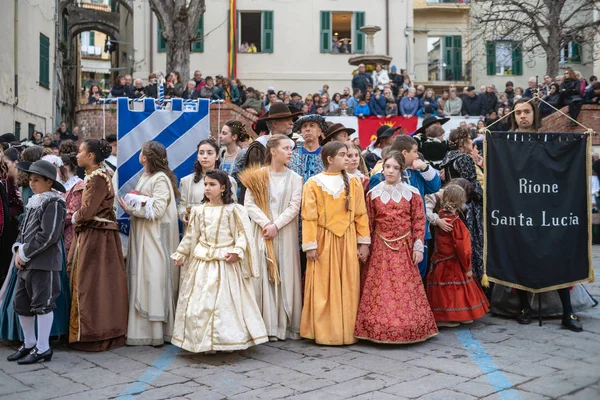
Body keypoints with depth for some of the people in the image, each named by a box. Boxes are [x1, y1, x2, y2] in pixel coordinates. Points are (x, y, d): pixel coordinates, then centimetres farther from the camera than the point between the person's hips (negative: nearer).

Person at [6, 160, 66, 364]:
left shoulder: (54, 203, -11)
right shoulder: (34, 202, 16)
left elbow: (48, 236, -19)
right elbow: (24, 230, 19)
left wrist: (25, 253, -13)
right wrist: (18, 249, 1)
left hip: (44, 262, -9)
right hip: (26, 262, 9)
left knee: (42, 304, -1)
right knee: (20, 303, 15)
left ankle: (42, 348, 10)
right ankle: (29, 344, 30)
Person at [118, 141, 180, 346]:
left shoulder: (161, 179, -11)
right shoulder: (145, 177, 16)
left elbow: (156, 210, -19)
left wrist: (131, 208, -12)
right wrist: (130, 206, -3)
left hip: (155, 238, -8)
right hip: (141, 237, 8)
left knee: (154, 279, -6)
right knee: (141, 278, 8)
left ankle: (157, 331, 0)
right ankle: (142, 329, 14)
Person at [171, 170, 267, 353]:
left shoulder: (233, 210, -4)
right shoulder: (198, 210, 8)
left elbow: (242, 233, -6)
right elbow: (191, 235, 15)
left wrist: (237, 251, -19)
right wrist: (181, 254, 15)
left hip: (226, 261, -4)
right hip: (202, 261, 4)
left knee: (226, 301, -1)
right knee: (200, 301, 3)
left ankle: (227, 340, 11)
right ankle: (204, 340, 14)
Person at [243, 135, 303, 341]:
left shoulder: (294, 178, 6)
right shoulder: (257, 175, 5)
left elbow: (294, 207, -2)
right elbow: (249, 204, -2)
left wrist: (276, 225, -13)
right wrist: (266, 223, -13)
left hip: (285, 233, 1)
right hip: (261, 232, 0)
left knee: (285, 276, 1)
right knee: (262, 275, -2)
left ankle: (284, 325, 8)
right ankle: (265, 325, 4)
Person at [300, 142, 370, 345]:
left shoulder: (353, 183, 5)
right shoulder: (313, 184, -2)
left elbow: (361, 215, 4)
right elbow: (309, 217, -5)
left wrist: (364, 242, 0)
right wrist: (310, 245, -10)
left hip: (348, 241, 2)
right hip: (324, 241, -2)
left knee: (348, 287, 5)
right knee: (323, 289, 2)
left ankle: (348, 331, 15)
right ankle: (323, 332, 10)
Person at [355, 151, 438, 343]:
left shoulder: (412, 193, 2)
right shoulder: (373, 193, 4)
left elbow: (419, 221, 2)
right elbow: (368, 222, 7)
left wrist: (418, 246, -3)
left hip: (404, 248, 0)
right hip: (380, 248, 1)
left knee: (406, 289, 1)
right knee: (379, 290, -1)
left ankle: (407, 328, 12)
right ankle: (378, 328, 8)